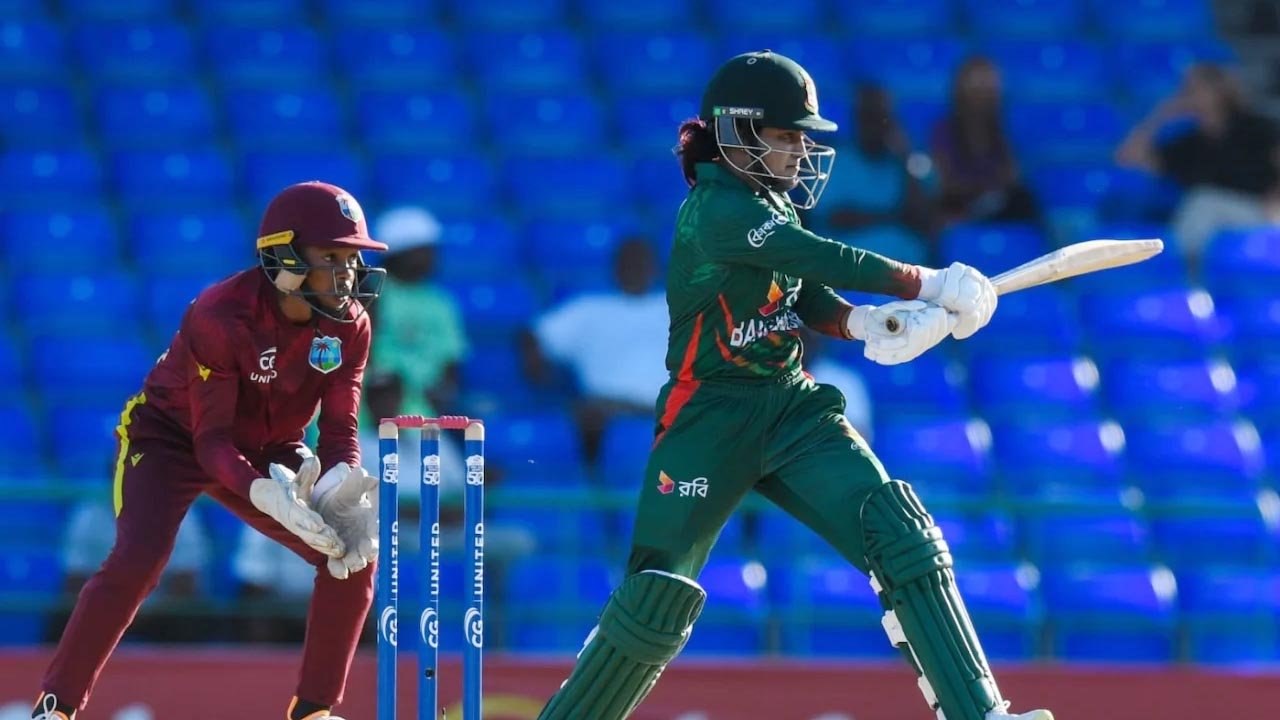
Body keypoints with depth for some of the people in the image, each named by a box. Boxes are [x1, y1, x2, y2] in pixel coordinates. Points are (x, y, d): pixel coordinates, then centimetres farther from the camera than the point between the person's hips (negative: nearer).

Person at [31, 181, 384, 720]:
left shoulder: (349, 325, -15)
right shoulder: (221, 316, -31)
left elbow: (339, 431, -12)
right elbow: (211, 438, -30)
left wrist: (339, 490, -35)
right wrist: (264, 494, -47)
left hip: (269, 452, 6)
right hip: (172, 438, -6)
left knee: (356, 555, -10)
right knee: (136, 561, -27)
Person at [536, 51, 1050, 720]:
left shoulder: (771, 203, 12)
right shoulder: (718, 208, -16)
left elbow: (810, 296, 6)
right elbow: (824, 258, -23)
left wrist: (865, 323, -15)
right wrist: (929, 285, -19)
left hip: (794, 409, 7)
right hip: (711, 414, -7)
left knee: (905, 541, -10)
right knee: (657, 597, -8)